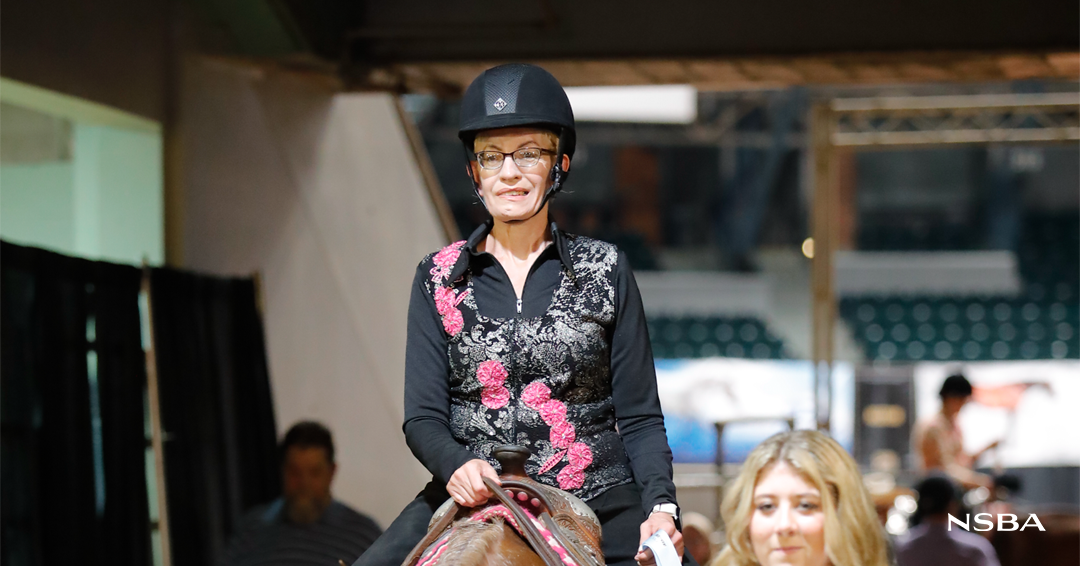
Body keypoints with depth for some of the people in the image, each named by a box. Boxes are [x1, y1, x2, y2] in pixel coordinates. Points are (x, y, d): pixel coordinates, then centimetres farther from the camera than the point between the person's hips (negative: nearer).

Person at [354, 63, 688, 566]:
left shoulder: (605, 271, 8)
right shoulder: (439, 277, 9)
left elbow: (639, 417, 7)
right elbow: (423, 417, 4)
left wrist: (660, 506, -11)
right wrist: (458, 466, -18)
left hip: (598, 506, 0)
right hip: (471, 503, 0)